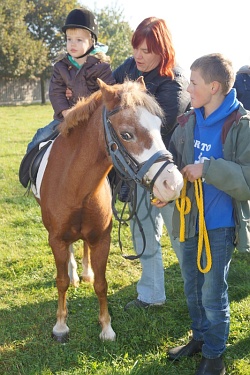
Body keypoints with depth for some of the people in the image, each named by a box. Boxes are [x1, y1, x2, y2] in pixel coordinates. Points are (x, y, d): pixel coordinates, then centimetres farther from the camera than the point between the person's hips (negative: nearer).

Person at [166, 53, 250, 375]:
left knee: (213, 294, 7)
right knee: (192, 288, 21)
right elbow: (173, 160, 9)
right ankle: (200, 337, 43)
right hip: (188, 220, 6)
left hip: (220, 225, -6)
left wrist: (208, 169, -29)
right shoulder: (188, 122, 0)